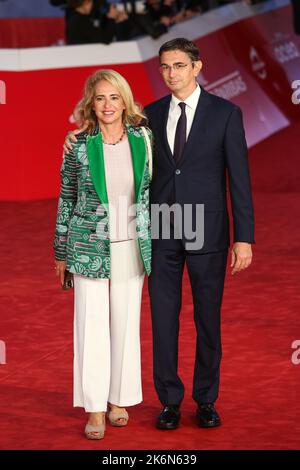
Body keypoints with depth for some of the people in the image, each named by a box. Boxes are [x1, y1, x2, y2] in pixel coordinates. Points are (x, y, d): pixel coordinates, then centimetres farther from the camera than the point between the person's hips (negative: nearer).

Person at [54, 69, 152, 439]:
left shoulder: (143, 139, 0)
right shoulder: (79, 145, -4)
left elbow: (153, 191, 10)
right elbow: (66, 200, 4)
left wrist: (156, 244, 9)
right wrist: (61, 252, 6)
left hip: (131, 247, 2)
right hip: (90, 247, -2)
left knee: (126, 325, 7)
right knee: (91, 324, -2)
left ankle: (119, 400, 21)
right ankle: (95, 410, 4)